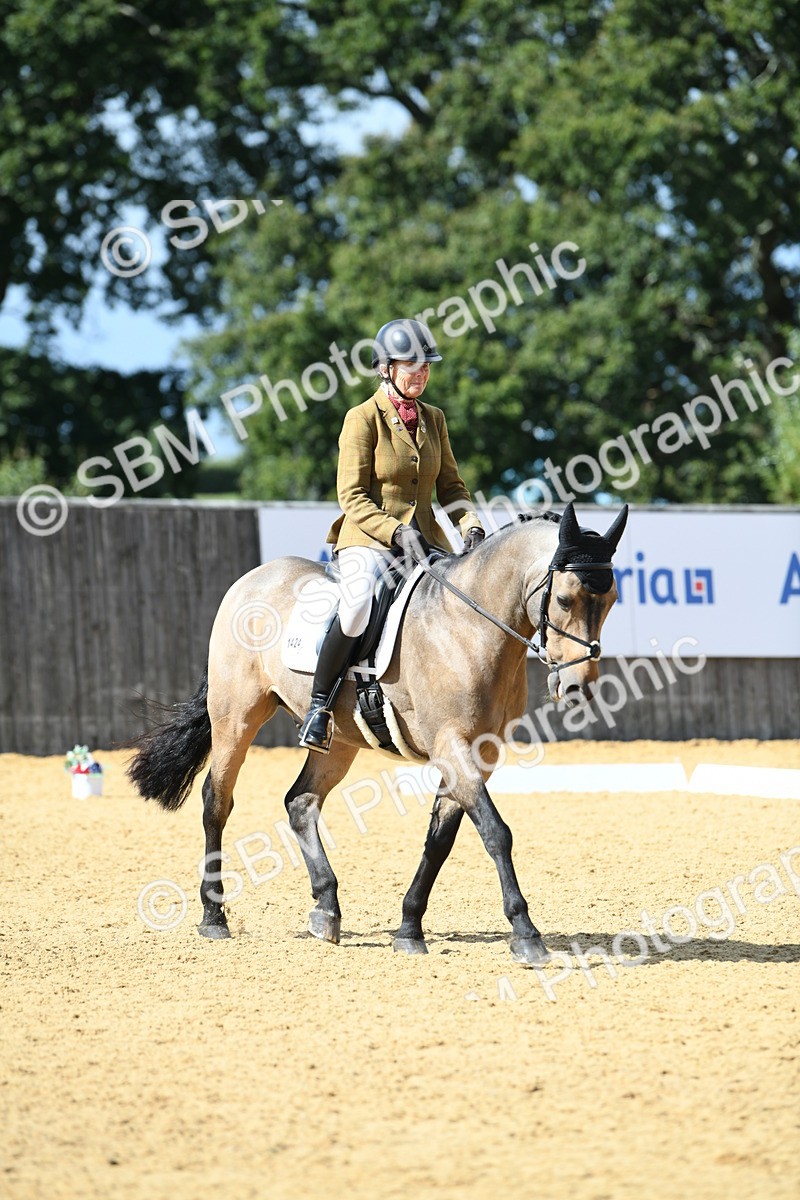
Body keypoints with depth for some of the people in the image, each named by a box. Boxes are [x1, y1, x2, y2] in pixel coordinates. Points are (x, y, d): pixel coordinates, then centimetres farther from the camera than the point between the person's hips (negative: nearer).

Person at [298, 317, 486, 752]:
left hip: (425, 540, 6)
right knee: (358, 604, -35)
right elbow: (353, 497, -9)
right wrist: (397, 532, -22)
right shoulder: (364, 418, -6)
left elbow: (451, 486, 14)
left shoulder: (433, 419, 13)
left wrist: (471, 525, -5)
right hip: (368, 539, -6)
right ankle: (319, 705, -22)